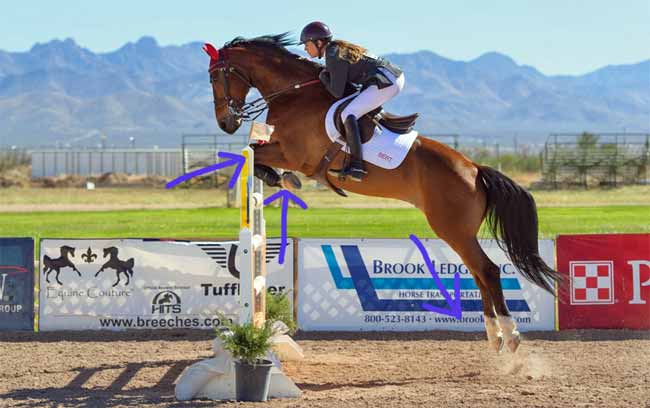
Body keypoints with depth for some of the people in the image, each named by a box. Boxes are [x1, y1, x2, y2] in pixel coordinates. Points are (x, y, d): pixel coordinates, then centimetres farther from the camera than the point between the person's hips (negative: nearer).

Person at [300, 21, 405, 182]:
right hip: (396, 76, 10)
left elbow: (337, 92, -14)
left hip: (387, 83, -10)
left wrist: (323, 76, 2)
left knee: (348, 115, -18)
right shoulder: (337, 48, 15)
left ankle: (356, 167, -26)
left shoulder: (335, 58, -14)